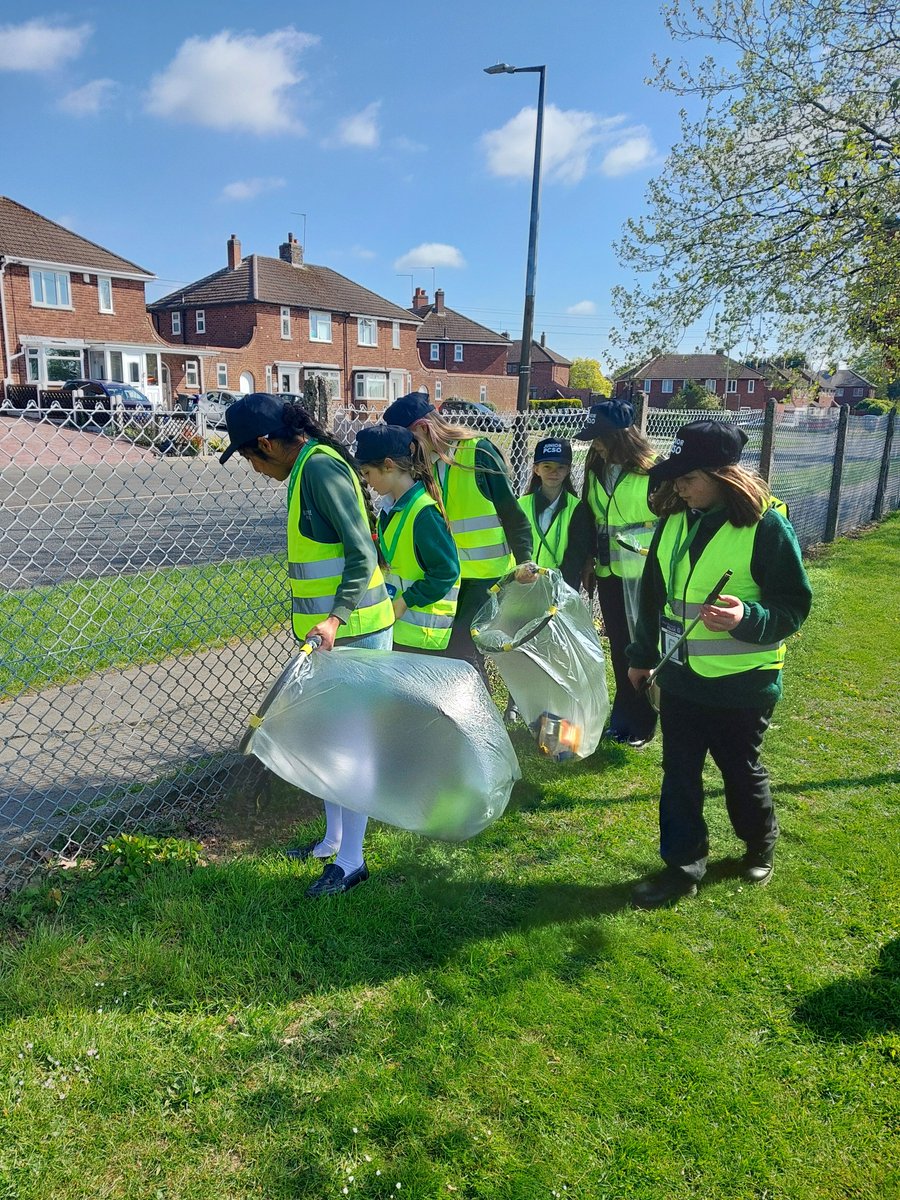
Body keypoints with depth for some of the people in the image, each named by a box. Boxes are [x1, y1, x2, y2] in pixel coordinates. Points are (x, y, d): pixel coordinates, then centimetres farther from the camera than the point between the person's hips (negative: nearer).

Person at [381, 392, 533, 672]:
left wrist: (524, 563, -15)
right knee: (456, 651, 10)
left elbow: (512, 513, -10)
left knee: (461, 651, -9)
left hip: (489, 575, -6)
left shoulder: (478, 452, -12)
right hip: (450, 576, 6)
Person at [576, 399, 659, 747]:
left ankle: (640, 723, 18)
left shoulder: (652, 470, -13)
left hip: (643, 575, -6)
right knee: (618, 646, 14)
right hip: (609, 573, 6)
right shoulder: (596, 470, 8)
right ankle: (623, 718, 27)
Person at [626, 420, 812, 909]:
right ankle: (683, 864, 25)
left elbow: (794, 604, -13)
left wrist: (748, 618, -33)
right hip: (680, 675, 5)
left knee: (740, 769, 15)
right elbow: (653, 593, 10)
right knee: (679, 772, 10)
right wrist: (642, 655, 15)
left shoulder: (765, 526, -18)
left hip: (741, 683, -5)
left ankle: (760, 843, 43)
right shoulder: (674, 520, 0)